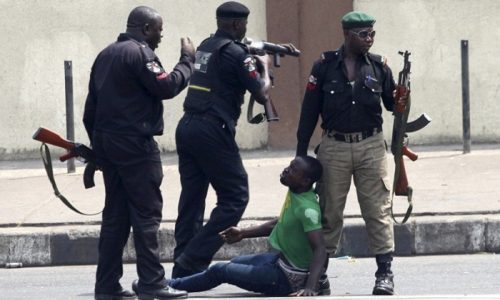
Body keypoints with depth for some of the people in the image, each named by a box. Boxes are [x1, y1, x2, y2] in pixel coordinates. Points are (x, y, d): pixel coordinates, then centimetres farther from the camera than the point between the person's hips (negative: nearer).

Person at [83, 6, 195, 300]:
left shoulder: (106, 55, 18)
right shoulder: (140, 53, -11)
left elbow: (91, 108, 19)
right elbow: (166, 86, -18)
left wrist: (97, 146, 22)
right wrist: (187, 61, -5)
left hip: (106, 141, 9)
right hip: (135, 143, -9)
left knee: (115, 214, 11)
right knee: (147, 213, -6)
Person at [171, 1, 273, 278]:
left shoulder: (205, 46, 16)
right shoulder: (235, 52, -9)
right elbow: (261, 95, -5)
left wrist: (253, 61, 23)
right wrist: (264, 67, 12)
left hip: (187, 127, 8)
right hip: (212, 131, -8)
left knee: (192, 198, 10)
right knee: (235, 196, -1)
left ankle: (183, 267, 9)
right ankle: (193, 260, -9)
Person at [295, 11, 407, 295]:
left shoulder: (379, 66, 3)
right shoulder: (325, 66, -1)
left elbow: (392, 103, 10)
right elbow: (310, 111, 2)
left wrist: (402, 100, -14)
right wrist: (301, 153, 1)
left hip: (371, 146, 1)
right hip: (334, 147, 0)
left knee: (379, 211, -3)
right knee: (329, 212, 6)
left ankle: (385, 272, 0)